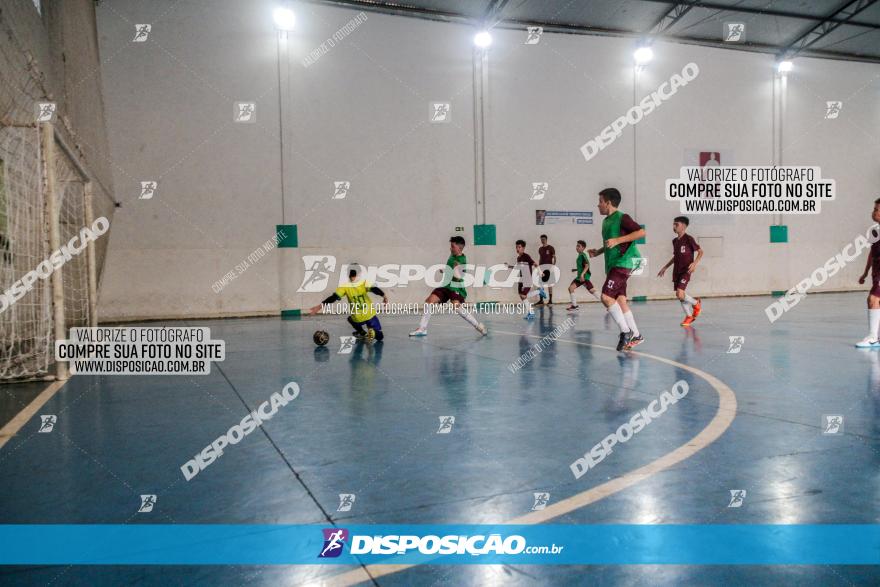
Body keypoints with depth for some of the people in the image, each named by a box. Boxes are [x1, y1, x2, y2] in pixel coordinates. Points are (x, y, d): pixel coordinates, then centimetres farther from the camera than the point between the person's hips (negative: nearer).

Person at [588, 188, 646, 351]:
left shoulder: (622, 218, -8)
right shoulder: (606, 221, 19)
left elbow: (641, 232, -18)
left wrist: (617, 240, -22)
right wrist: (598, 252, 17)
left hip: (623, 262, -9)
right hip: (612, 265, 9)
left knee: (606, 296, -18)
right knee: (620, 300, 6)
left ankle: (626, 331, -10)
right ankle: (635, 335, 13)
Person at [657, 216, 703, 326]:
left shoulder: (688, 239, -10)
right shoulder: (675, 241, 11)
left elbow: (700, 251, -7)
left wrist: (695, 263, -21)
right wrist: (665, 267, 23)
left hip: (686, 271, -7)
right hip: (676, 271, 7)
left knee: (680, 294, -17)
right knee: (680, 295, 9)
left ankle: (696, 303, 11)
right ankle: (689, 316, 23)